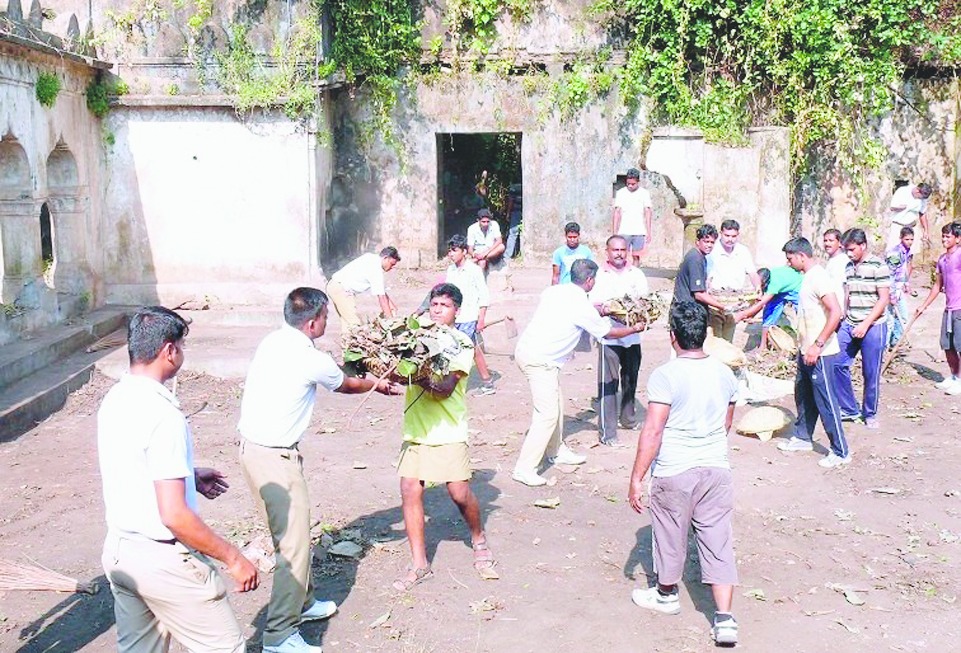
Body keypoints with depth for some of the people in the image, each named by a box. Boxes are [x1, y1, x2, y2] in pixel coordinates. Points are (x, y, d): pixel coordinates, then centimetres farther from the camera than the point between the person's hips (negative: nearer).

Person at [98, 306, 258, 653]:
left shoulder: (113, 400, 2)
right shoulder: (163, 414, -23)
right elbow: (174, 515, -26)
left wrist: (189, 475, 21)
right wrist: (233, 558, -17)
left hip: (118, 550, 9)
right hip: (163, 560, -9)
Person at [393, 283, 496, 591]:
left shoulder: (461, 344, -2)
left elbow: (446, 388, -15)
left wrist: (422, 377, -34)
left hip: (448, 430, -3)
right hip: (415, 429, 3)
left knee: (460, 493, -2)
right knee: (409, 491, -3)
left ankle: (479, 541, 28)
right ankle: (419, 565, 9)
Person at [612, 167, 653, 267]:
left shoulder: (644, 193, 4)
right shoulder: (620, 193, 4)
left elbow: (647, 213, 4)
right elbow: (617, 213, 4)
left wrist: (649, 232, -1)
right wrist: (614, 232, -1)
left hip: (639, 232, 0)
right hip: (624, 232, 0)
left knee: (636, 256, 2)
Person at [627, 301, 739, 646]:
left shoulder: (665, 376, -16)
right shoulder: (724, 373, 2)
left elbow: (652, 432, -19)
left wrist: (636, 478, -13)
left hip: (674, 473, -4)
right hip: (716, 469, 4)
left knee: (671, 536, 16)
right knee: (718, 541, 6)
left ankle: (667, 594, 38)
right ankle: (725, 619, 1)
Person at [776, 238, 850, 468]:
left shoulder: (819, 278, -18)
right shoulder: (808, 277, 12)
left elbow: (835, 313, -26)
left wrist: (817, 345, -26)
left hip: (820, 353, -10)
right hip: (806, 351, 10)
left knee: (825, 401, -4)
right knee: (803, 396, 20)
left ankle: (840, 452, 4)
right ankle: (802, 438, 35)